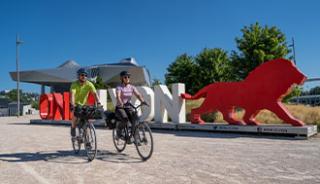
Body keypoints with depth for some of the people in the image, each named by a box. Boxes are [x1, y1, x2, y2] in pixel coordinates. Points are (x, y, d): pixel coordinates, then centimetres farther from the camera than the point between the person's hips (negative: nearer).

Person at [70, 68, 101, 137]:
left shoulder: (89, 84, -17)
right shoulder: (74, 84, -23)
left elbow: (95, 93, -26)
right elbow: (72, 95, -35)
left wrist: (98, 103, -39)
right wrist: (72, 105, -50)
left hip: (84, 103, 2)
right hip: (76, 104, -2)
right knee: (75, 116, -24)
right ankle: (73, 129, 2)